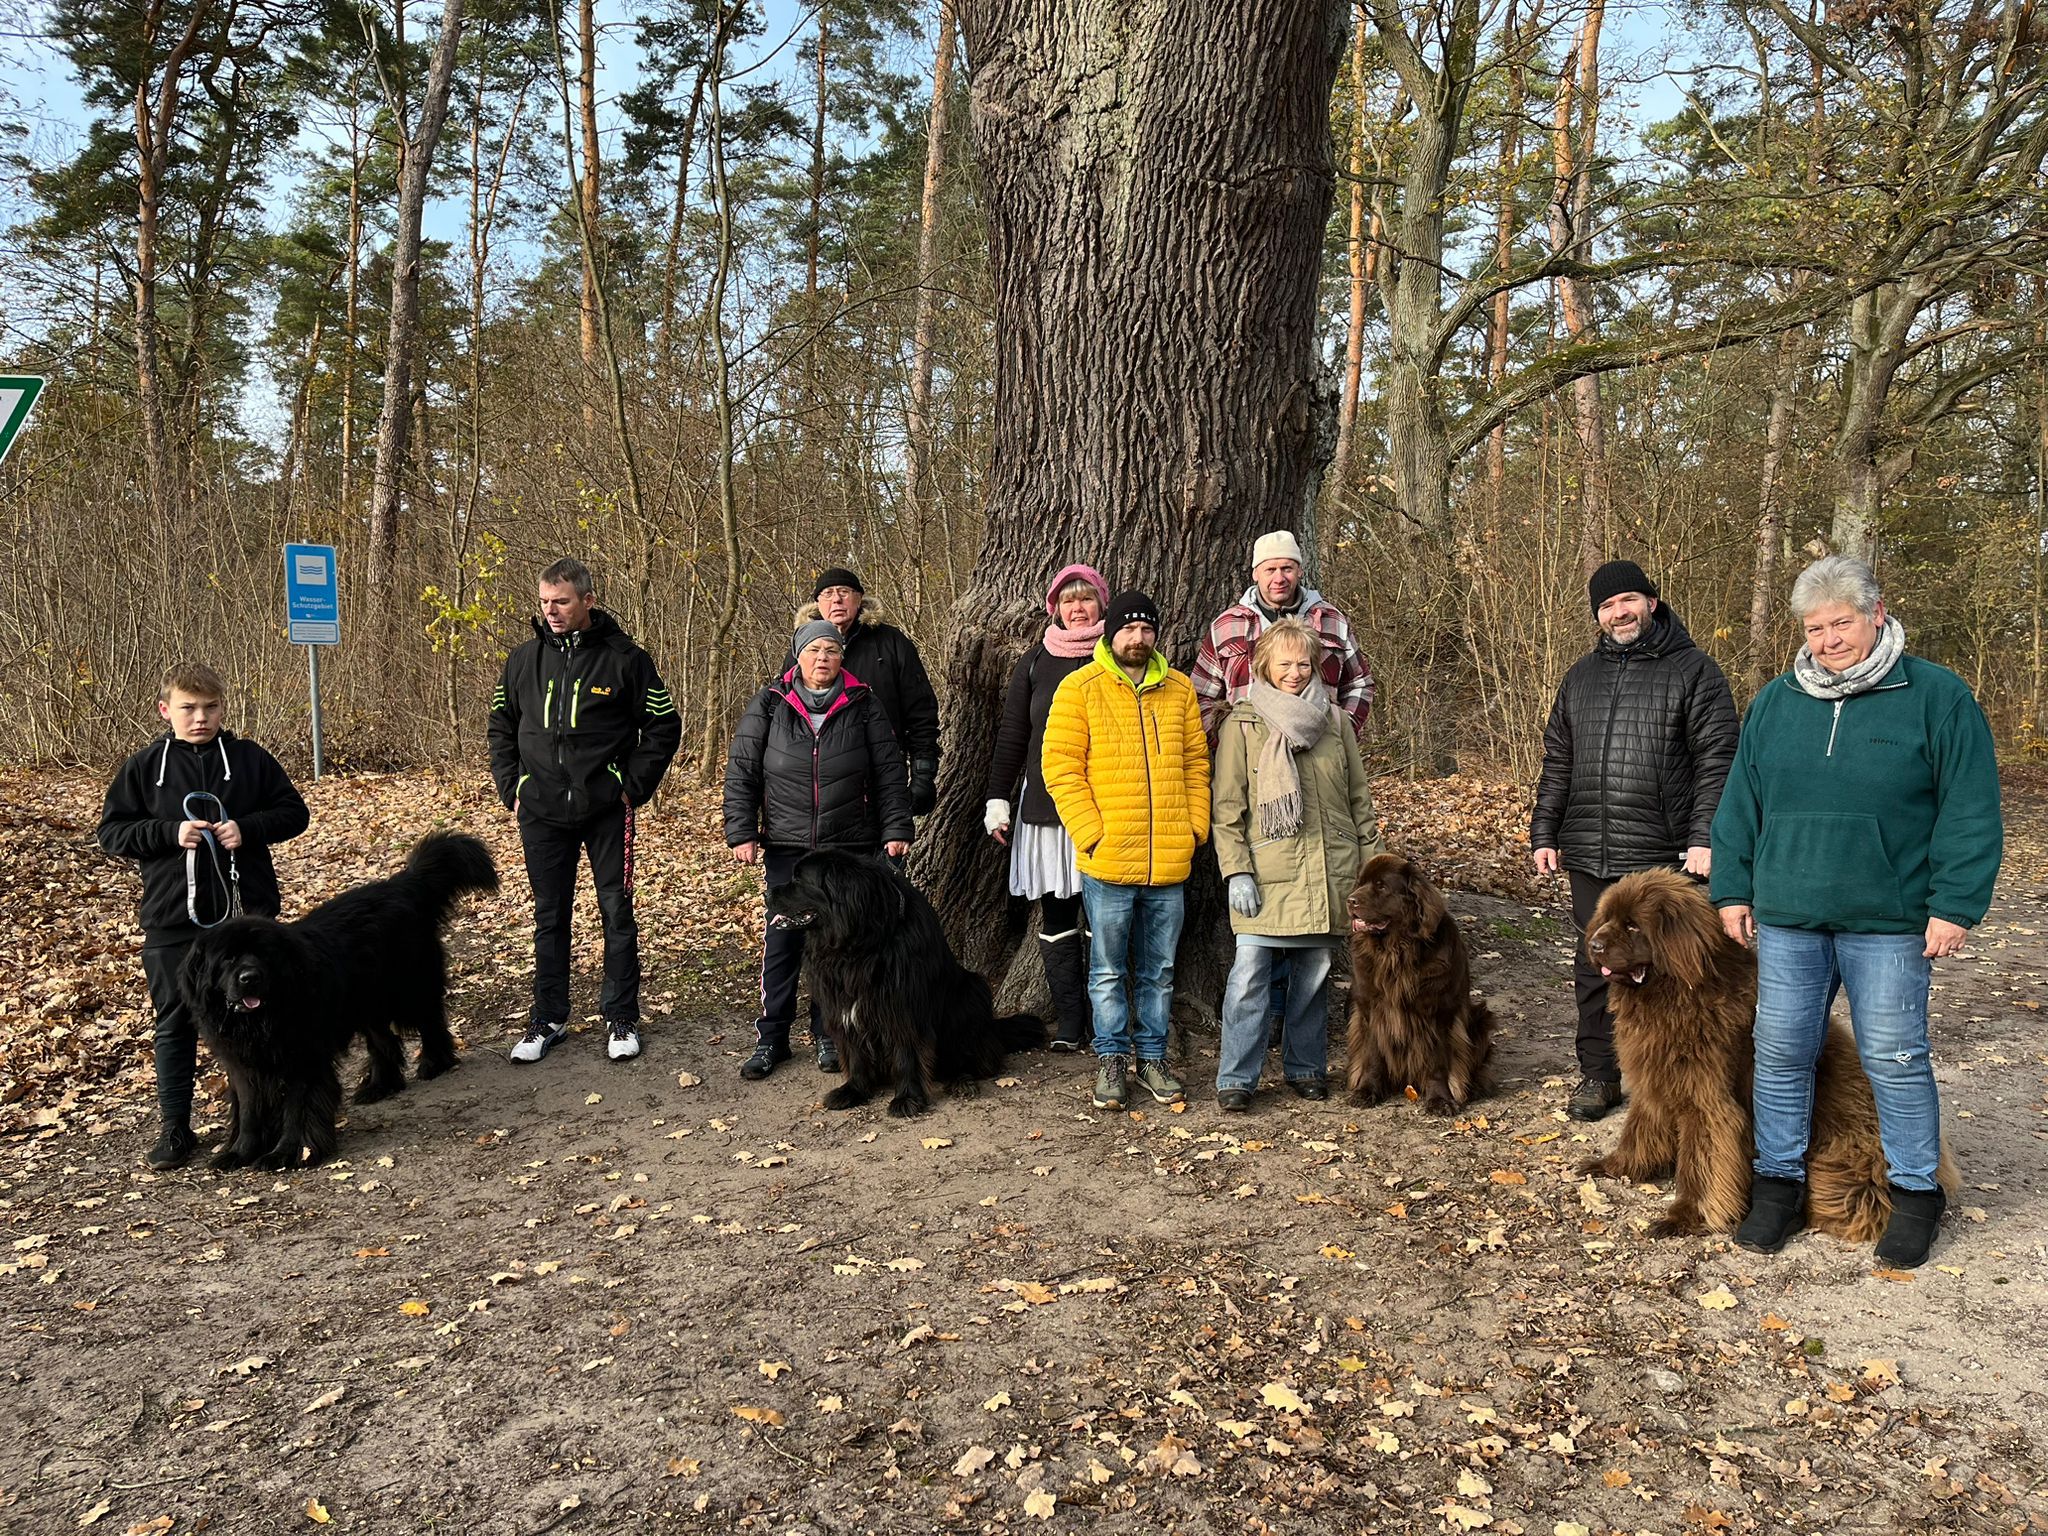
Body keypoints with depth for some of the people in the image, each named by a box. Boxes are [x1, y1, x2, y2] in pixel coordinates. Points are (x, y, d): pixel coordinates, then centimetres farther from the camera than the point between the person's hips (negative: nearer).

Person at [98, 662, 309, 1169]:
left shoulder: (250, 759, 0)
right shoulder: (145, 767, 0)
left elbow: (294, 812, 4)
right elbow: (111, 832, 1)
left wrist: (248, 829, -14)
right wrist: (170, 833, -15)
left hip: (246, 911, 0)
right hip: (172, 919, 0)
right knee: (175, 1022, 8)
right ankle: (174, 1128, 19)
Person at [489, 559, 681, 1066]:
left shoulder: (624, 658, -5)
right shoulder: (524, 660, 5)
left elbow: (664, 727, -1)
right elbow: (501, 727, 16)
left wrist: (634, 786, -7)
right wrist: (511, 788, 5)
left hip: (607, 811, -3)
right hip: (541, 813, 3)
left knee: (617, 913, 4)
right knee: (549, 917, 10)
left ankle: (621, 1018, 16)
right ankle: (547, 1019, 22)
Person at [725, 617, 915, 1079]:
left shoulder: (863, 705, 3)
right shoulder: (769, 704, 3)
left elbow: (889, 772, 4)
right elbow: (741, 772, 3)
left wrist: (896, 829, -1)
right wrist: (742, 832, -4)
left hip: (850, 848, 0)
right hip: (786, 848, 0)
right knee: (782, 938, 1)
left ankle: (829, 1032, 19)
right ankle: (771, 1036, 12)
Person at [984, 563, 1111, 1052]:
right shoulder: (1036, 662, 10)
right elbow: (1011, 736, 11)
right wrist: (998, 801, 6)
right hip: (1046, 809, 3)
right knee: (1056, 918, 6)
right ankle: (1068, 1026, 14)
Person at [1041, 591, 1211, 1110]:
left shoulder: (1180, 690, 10)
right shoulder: (1079, 690, -2)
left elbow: (1196, 764, 14)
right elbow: (1060, 767, -6)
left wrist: (1195, 826, 3)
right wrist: (1090, 833, -12)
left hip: (1170, 863, 3)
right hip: (1108, 861, -3)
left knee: (1158, 970, 13)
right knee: (1108, 970, 7)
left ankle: (1152, 1057, 25)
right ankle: (1111, 1059, 19)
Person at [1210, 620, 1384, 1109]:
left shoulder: (1335, 721, 10)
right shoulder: (1242, 723, 0)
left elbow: (1359, 799, 13)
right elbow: (1226, 806, -3)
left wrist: (1371, 866, 9)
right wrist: (1236, 871, -10)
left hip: (1329, 874, 3)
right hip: (1267, 875, -3)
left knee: (1314, 972, 10)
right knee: (1249, 973, -8)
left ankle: (1304, 1068, 24)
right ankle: (1236, 1078, 3)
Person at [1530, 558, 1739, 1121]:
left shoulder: (1693, 670, 0)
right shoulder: (1581, 675, 15)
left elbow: (1717, 762, -5)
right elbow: (1557, 763, 18)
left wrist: (1705, 838, -14)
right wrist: (1543, 833, 12)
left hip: (1665, 856, -5)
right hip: (1589, 857, 5)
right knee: (1594, 968, 11)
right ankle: (1598, 1075, 23)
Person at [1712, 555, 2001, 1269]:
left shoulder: (1938, 696, -2)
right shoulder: (1774, 702, 9)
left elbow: (1970, 812, -4)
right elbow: (1740, 804, 13)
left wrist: (1955, 906, -10)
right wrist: (1733, 890, 8)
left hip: (1889, 922, -3)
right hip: (1787, 918, 4)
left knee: (1895, 1059, 3)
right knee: (1781, 1053, 7)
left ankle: (1916, 1192, 21)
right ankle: (1779, 1183, 20)